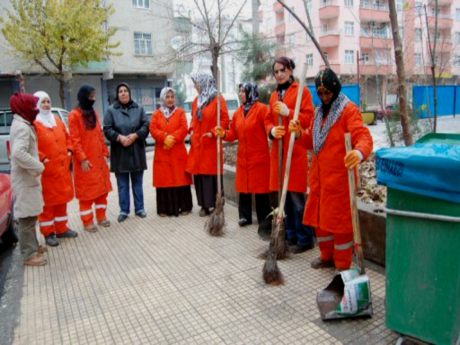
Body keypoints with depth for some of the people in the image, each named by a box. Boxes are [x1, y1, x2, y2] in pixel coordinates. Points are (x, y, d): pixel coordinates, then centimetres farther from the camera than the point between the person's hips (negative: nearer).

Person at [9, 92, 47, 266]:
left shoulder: (21, 124, 14)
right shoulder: (22, 127, -18)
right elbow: (18, 153, -32)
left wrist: (36, 165, 9)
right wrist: (38, 167, -23)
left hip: (27, 177, 10)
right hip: (25, 179, -10)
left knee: (29, 215, 18)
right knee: (27, 217, -3)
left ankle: (33, 246, 31)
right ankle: (29, 255, 6)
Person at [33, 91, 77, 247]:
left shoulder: (57, 120, 13)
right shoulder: (33, 123, -10)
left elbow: (67, 138, 21)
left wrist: (69, 151, 7)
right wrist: (42, 159, -20)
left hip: (63, 167, 7)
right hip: (46, 170, -7)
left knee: (62, 199, 14)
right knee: (47, 202, 1)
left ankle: (61, 228, 27)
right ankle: (48, 233, 12)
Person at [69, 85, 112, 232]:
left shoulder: (94, 113, 12)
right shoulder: (74, 115, -8)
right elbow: (74, 140, -13)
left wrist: (105, 153, 10)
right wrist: (82, 159, -18)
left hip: (99, 159, 7)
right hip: (85, 161, -6)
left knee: (102, 188, 10)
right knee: (87, 190, 1)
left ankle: (101, 217, 23)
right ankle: (87, 221, 11)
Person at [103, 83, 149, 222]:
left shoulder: (139, 109, 6)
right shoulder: (111, 110, 2)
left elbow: (146, 126, 0)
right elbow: (107, 129, -3)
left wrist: (135, 135, -15)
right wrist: (119, 137, -18)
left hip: (137, 152, 1)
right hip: (120, 153, -1)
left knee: (137, 182, 10)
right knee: (122, 184, 6)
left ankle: (139, 208, 20)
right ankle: (124, 210, 16)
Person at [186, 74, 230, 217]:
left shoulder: (218, 99, -5)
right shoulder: (196, 101, 16)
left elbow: (225, 120, -9)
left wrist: (213, 132, -15)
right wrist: (192, 131, 8)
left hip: (211, 144, -6)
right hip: (197, 144, 6)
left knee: (212, 174, -3)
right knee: (199, 174, 4)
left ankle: (216, 204, 6)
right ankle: (204, 205, 12)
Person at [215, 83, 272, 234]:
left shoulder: (262, 109, -8)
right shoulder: (238, 112, 11)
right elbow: (234, 134, 10)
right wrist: (224, 134, -8)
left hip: (259, 156, -6)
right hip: (243, 156, 6)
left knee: (261, 187, 0)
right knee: (244, 186, 11)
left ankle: (264, 219, 11)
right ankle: (245, 216, 23)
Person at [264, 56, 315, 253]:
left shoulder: (302, 91, 0)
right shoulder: (274, 95, 19)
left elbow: (309, 118, -7)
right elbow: (268, 120, 17)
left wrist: (288, 113, -18)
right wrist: (272, 130, -4)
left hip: (296, 150, -6)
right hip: (278, 150, 6)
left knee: (297, 196, -6)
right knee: (284, 195, 10)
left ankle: (305, 239, 6)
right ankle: (291, 235, 23)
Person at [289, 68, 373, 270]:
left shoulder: (349, 110, -10)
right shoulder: (320, 111, 15)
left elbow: (364, 137, -23)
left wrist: (360, 152, -46)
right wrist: (300, 134, -2)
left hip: (339, 177, -8)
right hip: (319, 175, 8)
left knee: (339, 219, 1)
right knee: (319, 217, 15)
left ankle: (343, 266, 17)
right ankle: (327, 256, 34)